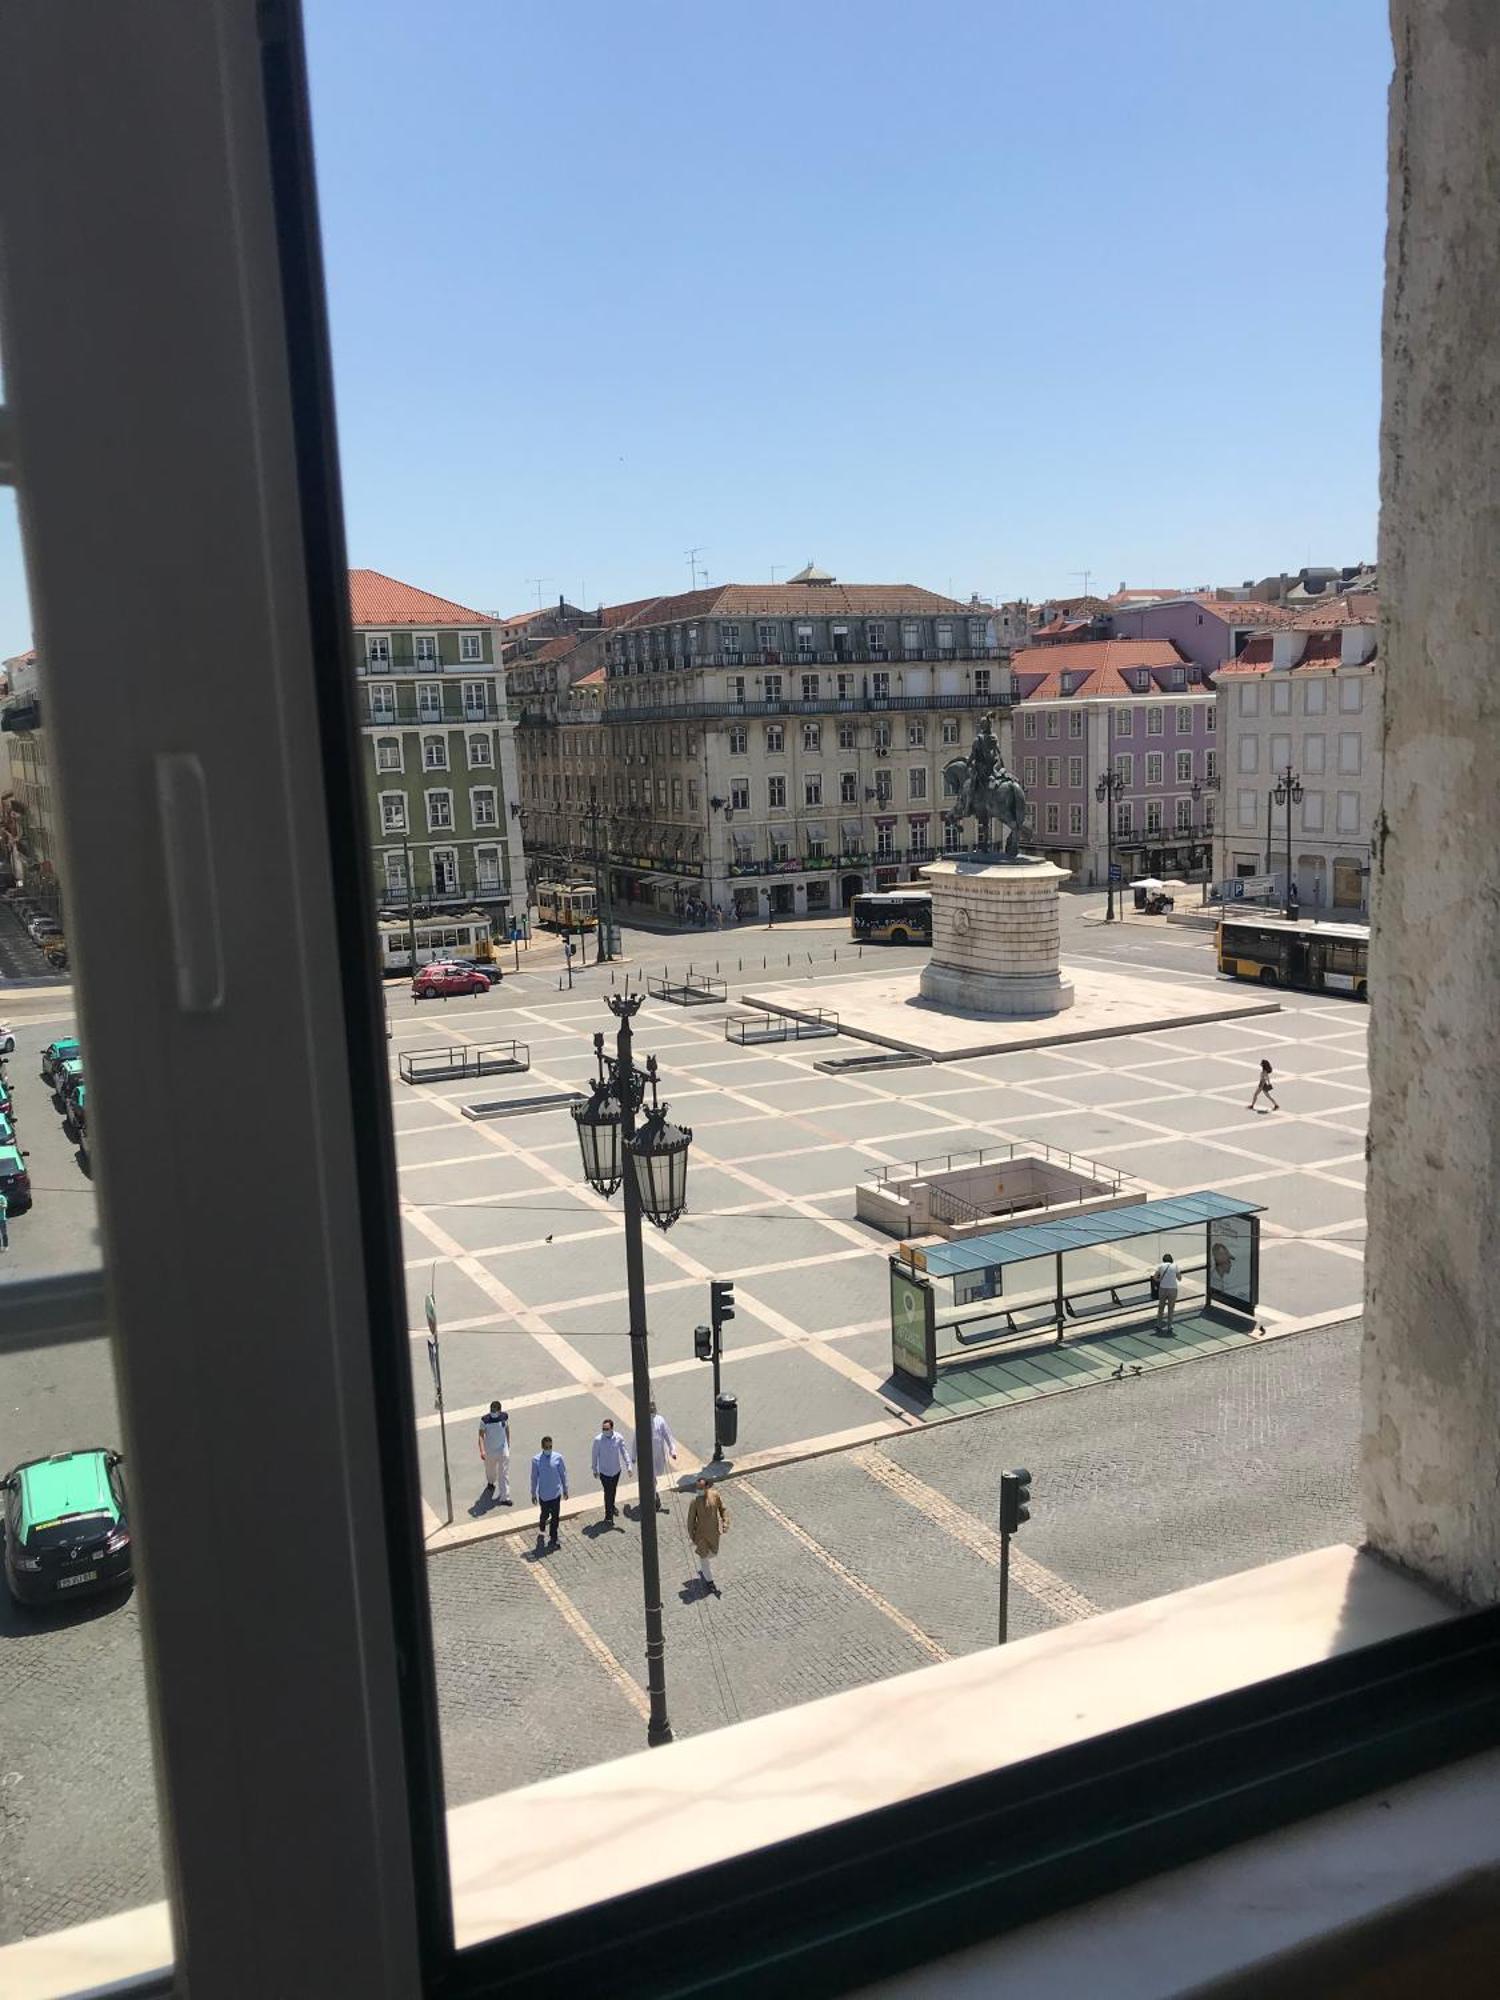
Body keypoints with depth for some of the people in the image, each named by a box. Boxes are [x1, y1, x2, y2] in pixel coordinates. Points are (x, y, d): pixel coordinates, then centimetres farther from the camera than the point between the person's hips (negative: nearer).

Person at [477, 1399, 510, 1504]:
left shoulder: (504, 1416, -10)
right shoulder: (485, 1420, -18)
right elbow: (481, 1435, -18)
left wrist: (508, 1443, 17)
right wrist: (482, 1450, -29)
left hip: (503, 1450, 0)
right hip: (489, 1451, 0)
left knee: (504, 1474, -3)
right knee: (490, 1470, 23)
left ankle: (504, 1497, 0)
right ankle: (490, 1483, 55)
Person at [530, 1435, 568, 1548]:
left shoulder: (558, 1457, -10)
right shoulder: (536, 1460, -13)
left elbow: (563, 1474, 0)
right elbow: (534, 1477, -2)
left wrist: (565, 1490, 6)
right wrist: (533, 1493, 4)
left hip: (556, 1492, 1)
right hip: (543, 1493, -1)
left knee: (555, 1516, 7)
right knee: (545, 1515, 14)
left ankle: (553, 1539, 23)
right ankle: (541, 1530, 45)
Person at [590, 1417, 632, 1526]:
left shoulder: (618, 1438, -12)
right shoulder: (598, 1440, -17)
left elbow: (624, 1452, -6)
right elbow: (595, 1455, -6)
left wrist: (628, 1466, -14)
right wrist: (595, 1470, 2)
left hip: (616, 1470, 3)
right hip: (604, 1471, -3)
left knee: (613, 1491, 21)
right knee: (608, 1492, -6)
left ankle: (611, 1507, 47)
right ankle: (608, 1517, 3)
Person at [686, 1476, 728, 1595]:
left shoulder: (715, 1495, -15)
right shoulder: (694, 1501, -24)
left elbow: (723, 1509, 0)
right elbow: (691, 1520, -15)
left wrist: (725, 1526, -6)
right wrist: (692, 1537, -11)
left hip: (715, 1532, 4)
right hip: (702, 1533, -4)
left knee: (712, 1553, 22)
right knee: (704, 1556, 7)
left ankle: (702, 1570, 52)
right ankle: (710, 1582, 27)